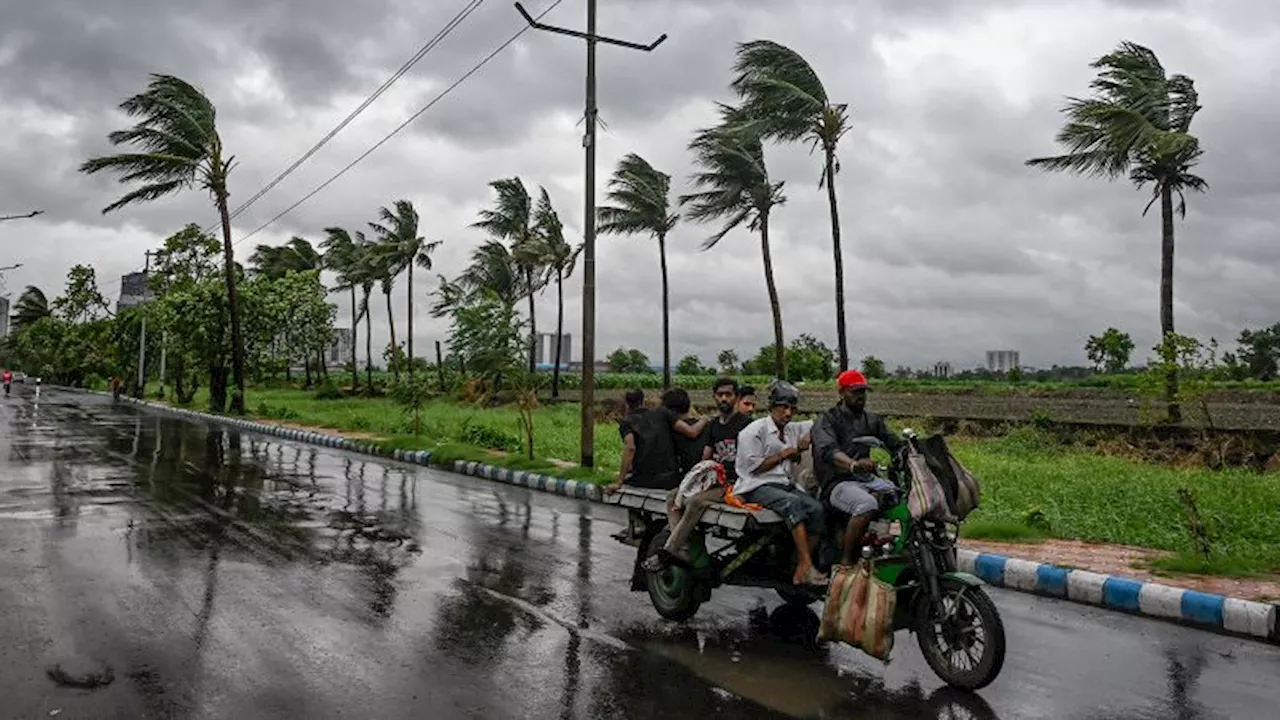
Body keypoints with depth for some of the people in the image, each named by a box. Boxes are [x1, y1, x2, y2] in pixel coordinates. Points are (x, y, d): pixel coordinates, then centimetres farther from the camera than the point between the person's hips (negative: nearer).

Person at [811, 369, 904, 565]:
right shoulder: (827, 420, -3)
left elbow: (894, 443, 12)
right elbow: (828, 450, -23)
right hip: (837, 483, -7)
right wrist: (853, 464, -43)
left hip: (867, 479, 7)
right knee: (867, 505, -35)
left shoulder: (872, 419, 21)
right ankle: (846, 562, -25)